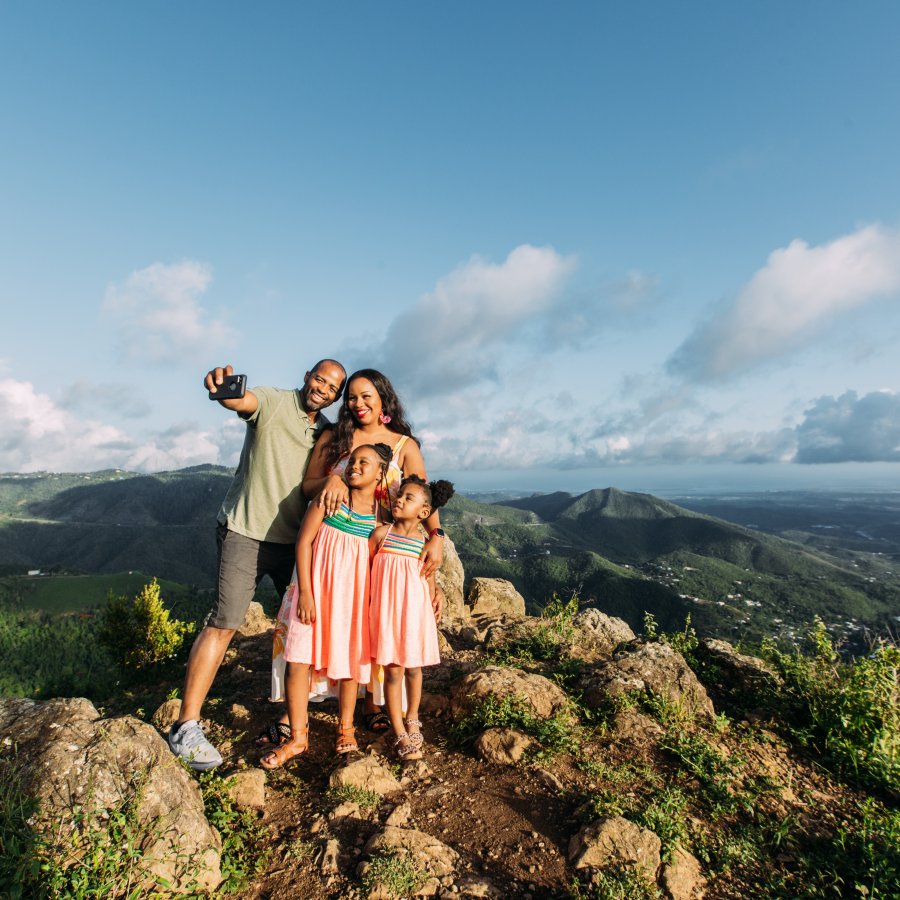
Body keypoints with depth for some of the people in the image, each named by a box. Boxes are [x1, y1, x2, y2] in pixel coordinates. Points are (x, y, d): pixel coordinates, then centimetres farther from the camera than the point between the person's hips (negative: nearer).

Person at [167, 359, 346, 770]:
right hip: (246, 530, -6)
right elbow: (241, 399, -31)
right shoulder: (273, 402, -10)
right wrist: (221, 386, -54)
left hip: (293, 537, 6)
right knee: (224, 623, -8)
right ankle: (186, 727, 1)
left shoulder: (327, 432, 7)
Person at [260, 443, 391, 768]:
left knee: (349, 657, 12)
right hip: (316, 583, -1)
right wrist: (305, 592, -11)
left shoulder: (381, 512, -2)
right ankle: (297, 738, 15)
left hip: (354, 589, 1)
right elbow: (304, 540, -7)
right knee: (299, 658, -2)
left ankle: (346, 728, 32)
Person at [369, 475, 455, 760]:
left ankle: (412, 720, 38)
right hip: (387, 610, -1)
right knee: (393, 671, 2)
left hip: (415, 611, 2)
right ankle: (400, 734, 16)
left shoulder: (426, 544, -1)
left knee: (413, 668, 15)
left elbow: (429, 580, 9)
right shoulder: (381, 533, -5)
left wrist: (435, 604, 6)